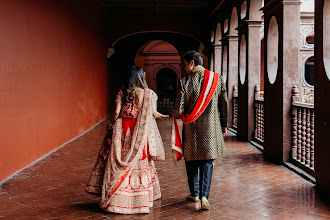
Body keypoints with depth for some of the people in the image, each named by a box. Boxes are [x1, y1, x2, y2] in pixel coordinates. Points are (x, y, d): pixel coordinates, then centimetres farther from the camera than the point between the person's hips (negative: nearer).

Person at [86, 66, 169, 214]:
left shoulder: (122, 93, -3)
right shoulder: (149, 94, -3)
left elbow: (116, 113, -8)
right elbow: (154, 114, 2)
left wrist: (111, 124, 11)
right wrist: (167, 117, 19)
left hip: (123, 131, 0)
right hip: (141, 134, 0)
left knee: (118, 165, 7)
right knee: (140, 163, 11)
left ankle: (115, 199, 11)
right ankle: (140, 199, 18)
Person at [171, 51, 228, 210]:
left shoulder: (184, 82, -9)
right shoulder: (216, 78, 0)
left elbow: (179, 110, -11)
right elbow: (224, 103, 5)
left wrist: (173, 114, 13)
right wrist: (223, 124, 16)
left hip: (191, 128, -1)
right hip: (211, 128, 1)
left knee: (191, 161, 14)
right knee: (207, 162, 7)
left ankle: (195, 194, 25)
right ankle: (204, 196, -5)